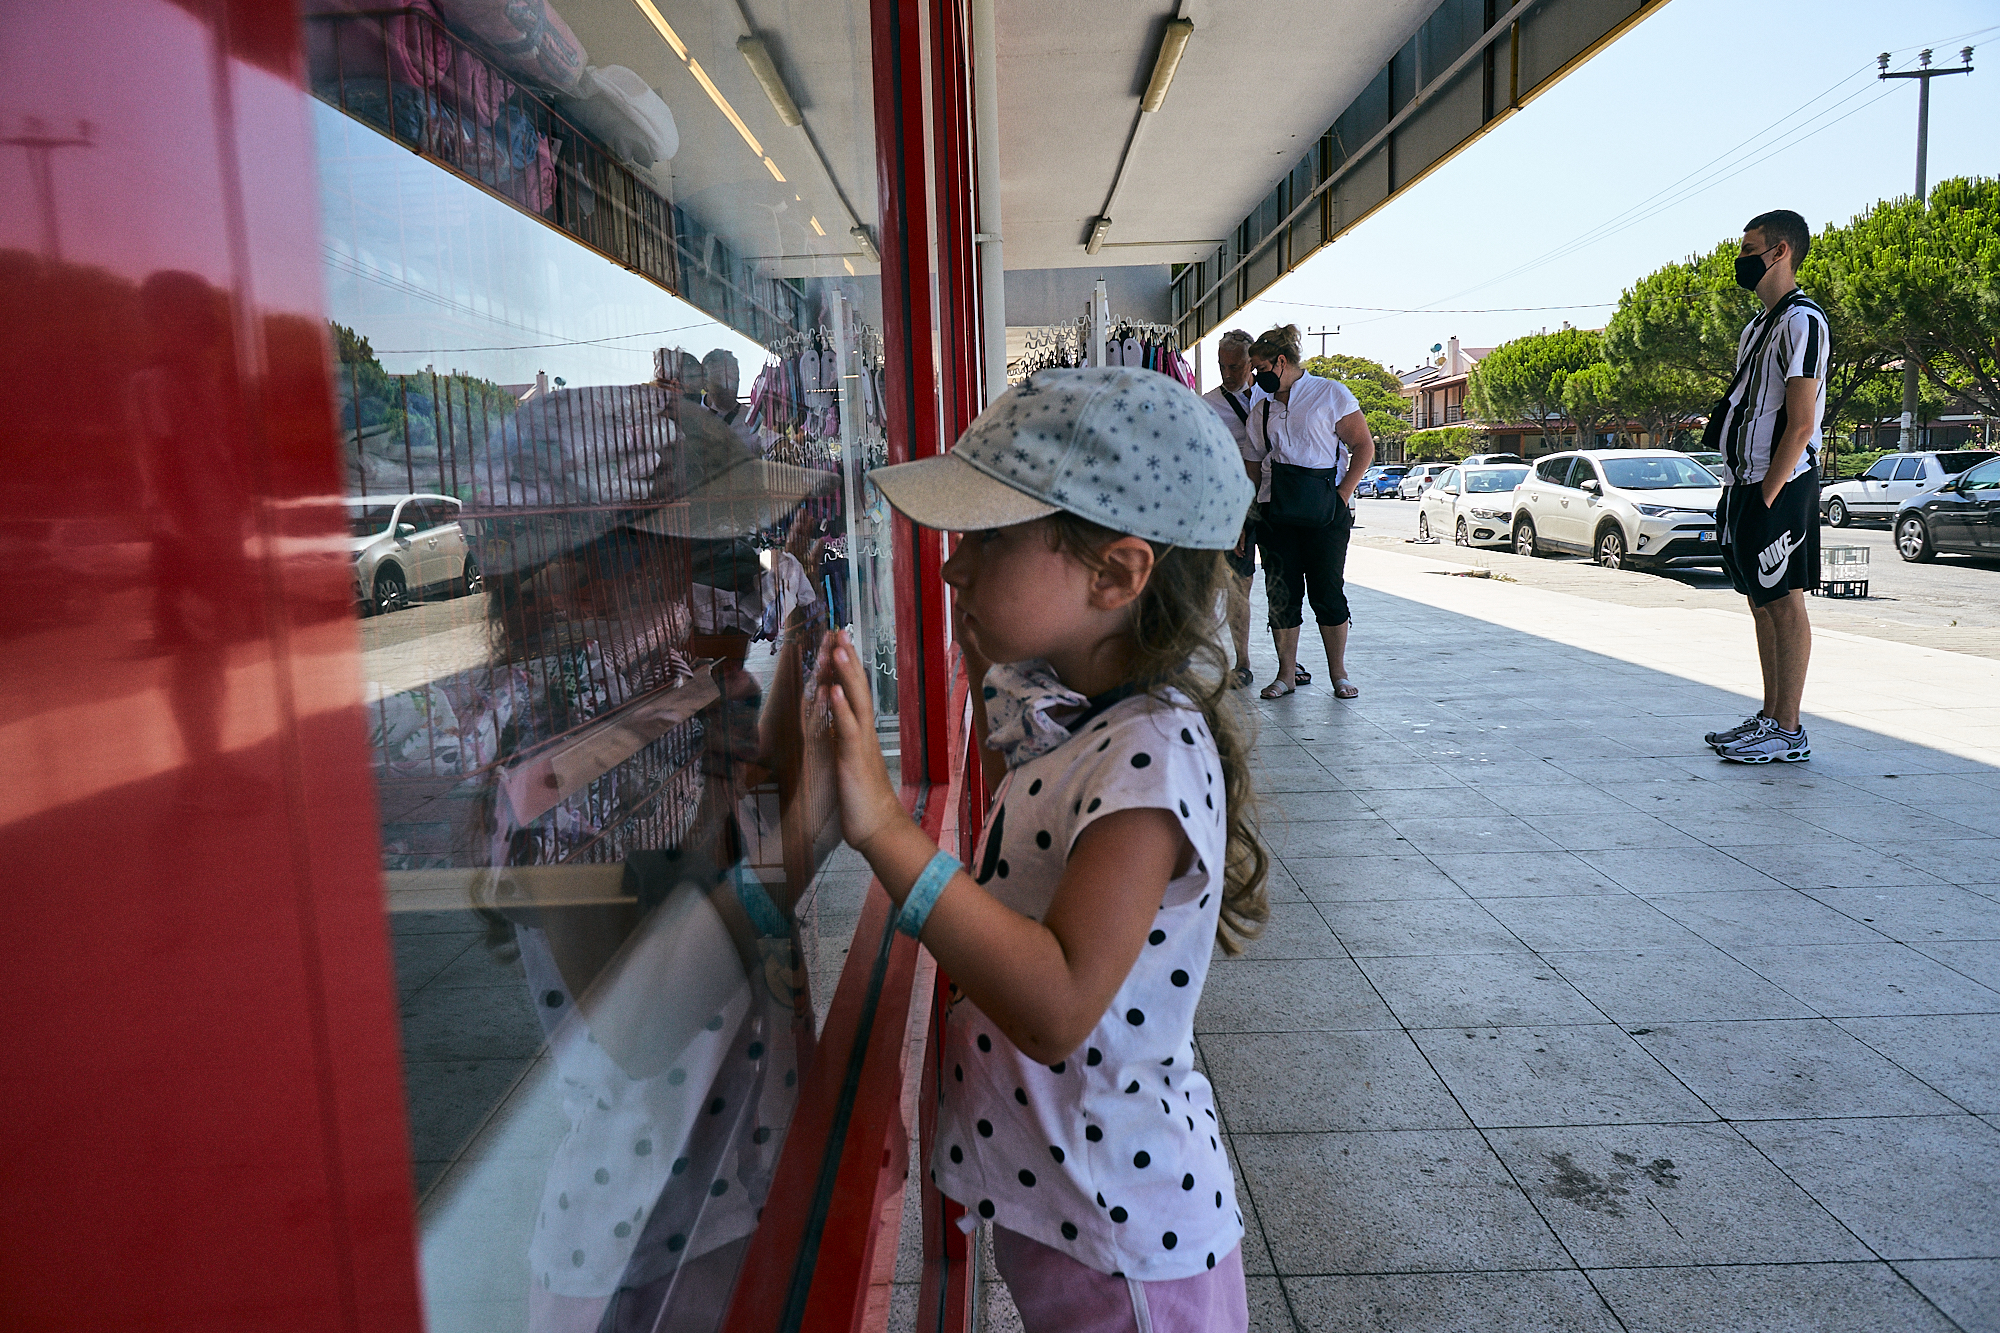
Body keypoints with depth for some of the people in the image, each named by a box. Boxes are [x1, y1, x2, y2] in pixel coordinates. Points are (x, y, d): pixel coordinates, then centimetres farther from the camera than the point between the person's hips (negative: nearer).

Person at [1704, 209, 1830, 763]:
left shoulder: (1802, 321, -11)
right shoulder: (1759, 325, 19)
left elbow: (1800, 426, -17)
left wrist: (1766, 498, -20)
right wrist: (1735, 490, 14)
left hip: (1780, 487, -9)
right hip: (1747, 485, 9)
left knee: (1785, 604, -5)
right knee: (1762, 604, 12)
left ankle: (1789, 732, 0)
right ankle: (1770, 717, 19)